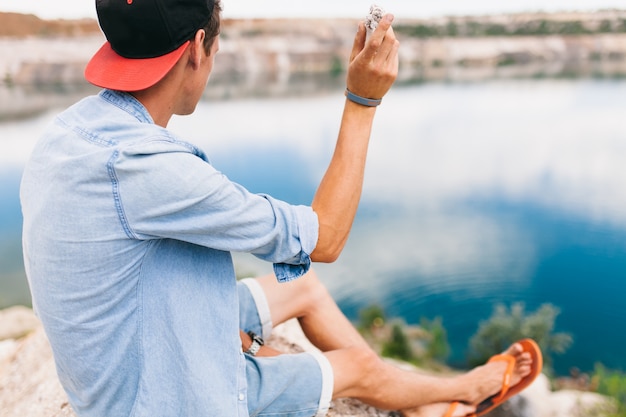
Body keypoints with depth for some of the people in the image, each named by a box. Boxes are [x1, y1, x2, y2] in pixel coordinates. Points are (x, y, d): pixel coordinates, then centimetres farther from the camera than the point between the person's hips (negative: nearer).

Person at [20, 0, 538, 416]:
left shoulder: (69, 132, -6)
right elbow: (322, 239, -26)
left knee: (305, 288, 17)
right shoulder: (148, 169, -36)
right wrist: (363, 101, -21)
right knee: (357, 366, 10)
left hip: (130, 343, 8)